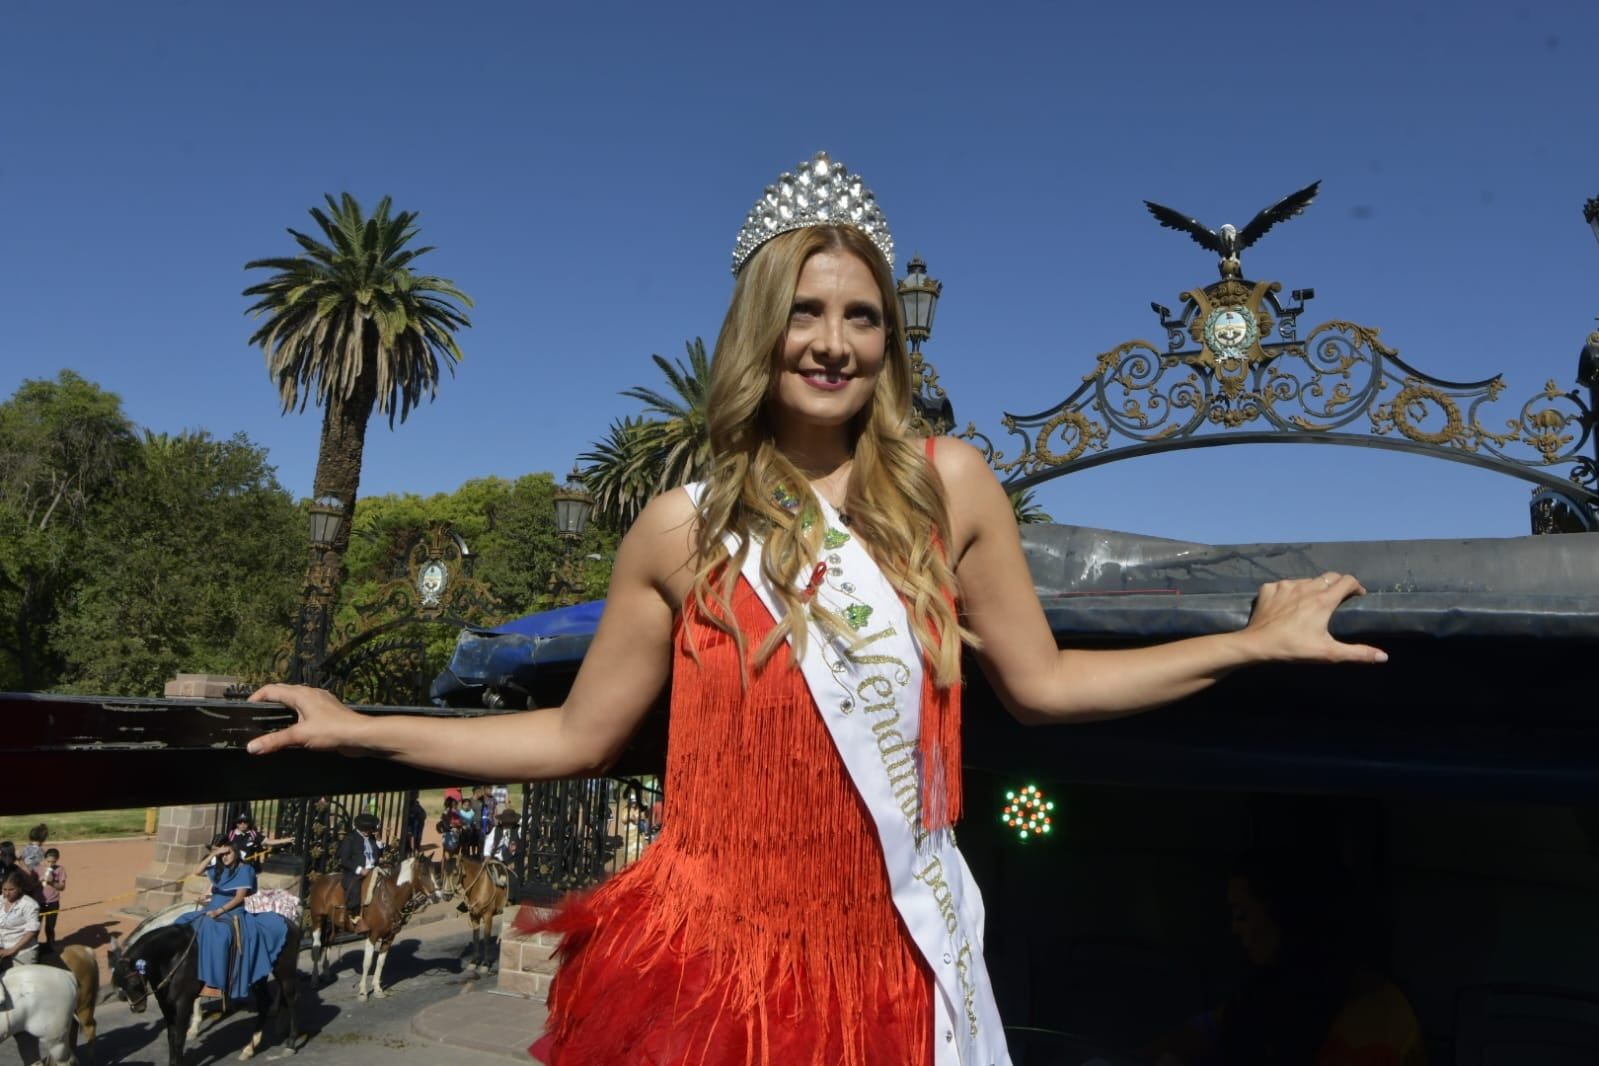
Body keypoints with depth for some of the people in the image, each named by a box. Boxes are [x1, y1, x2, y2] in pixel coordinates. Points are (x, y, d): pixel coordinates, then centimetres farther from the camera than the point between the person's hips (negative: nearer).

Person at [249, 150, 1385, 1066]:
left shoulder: (950, 484, -3)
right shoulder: (683, 530, -5)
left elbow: (1041, 681, 6)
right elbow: (577, 736, 3)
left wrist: (1254, 642, 6)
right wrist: (357, 728, 2)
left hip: (895, 959, 2)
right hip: (716, 953, -1)